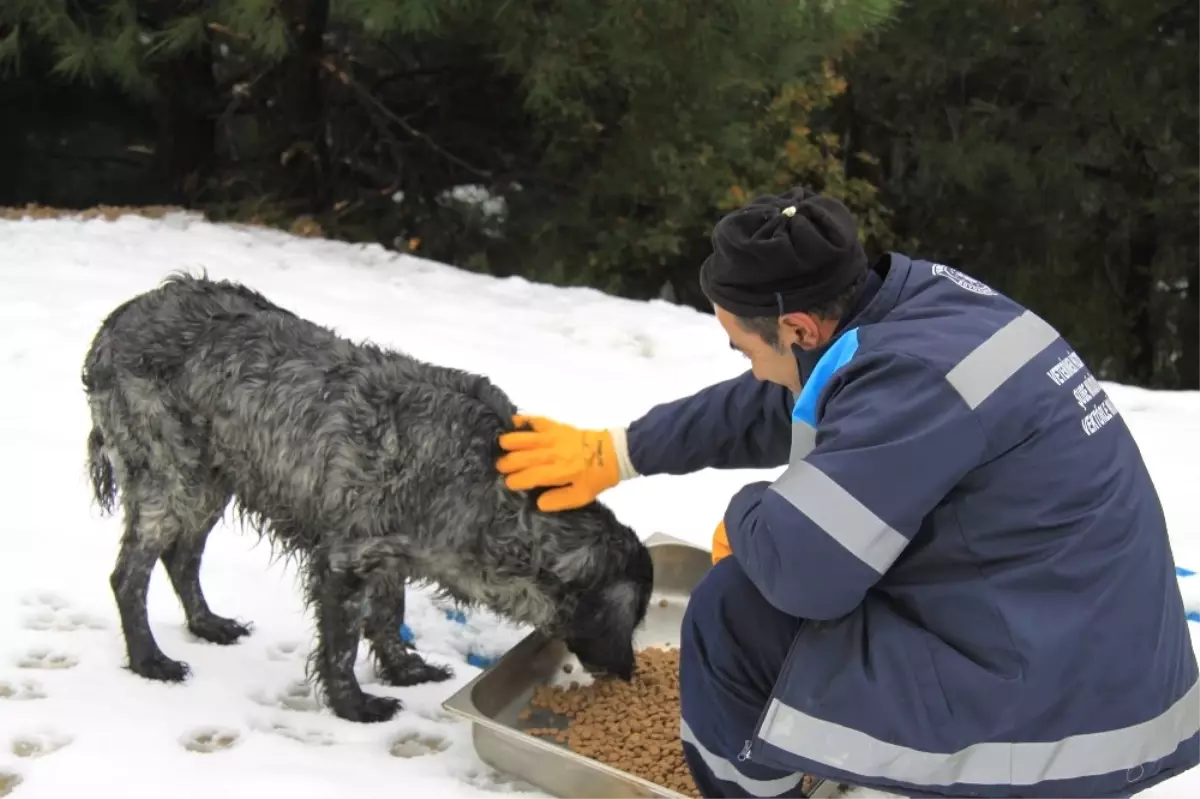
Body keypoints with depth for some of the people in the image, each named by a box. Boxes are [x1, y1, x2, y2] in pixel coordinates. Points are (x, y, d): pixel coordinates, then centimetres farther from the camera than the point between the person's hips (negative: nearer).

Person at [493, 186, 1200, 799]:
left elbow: (798, 566, -23)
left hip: (1057, 711, -9)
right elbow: (764, 409, 16)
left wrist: (746, 515, -1)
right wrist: (615, 453, 22)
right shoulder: (916, 301, 2)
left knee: (734, 612, -3)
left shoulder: (913, 372, -25)